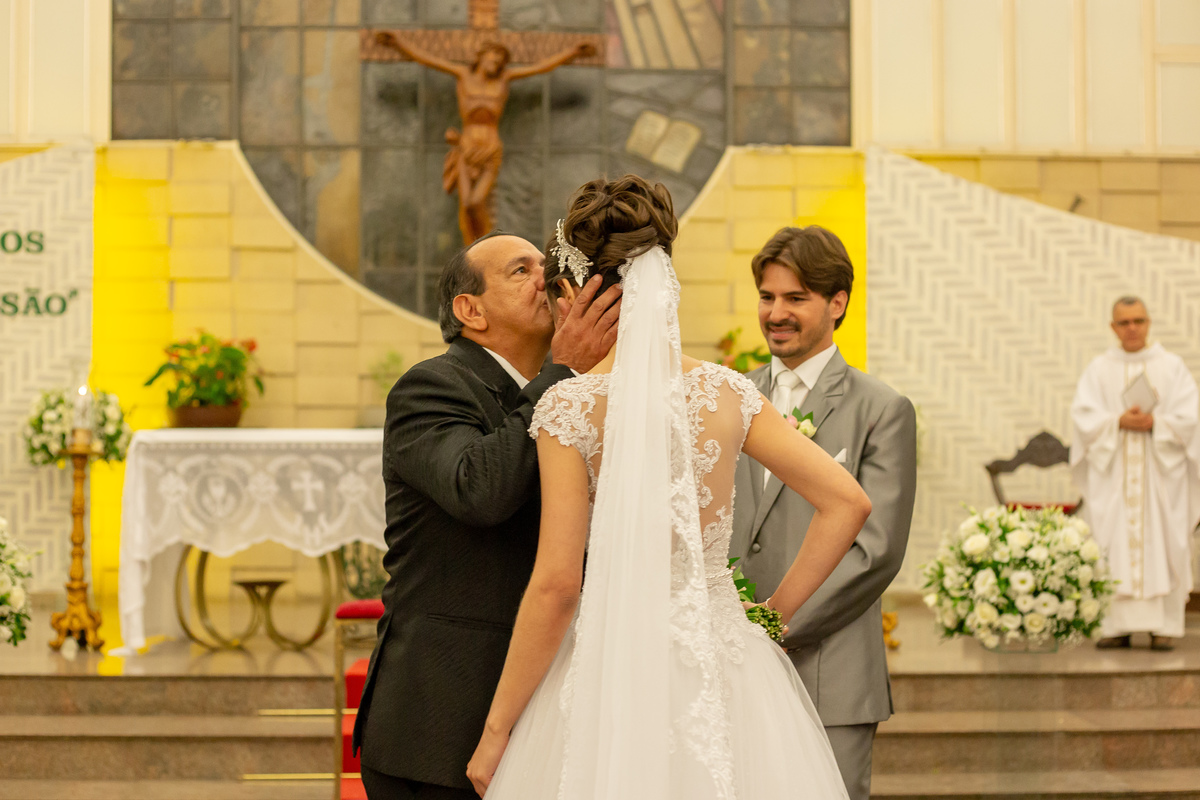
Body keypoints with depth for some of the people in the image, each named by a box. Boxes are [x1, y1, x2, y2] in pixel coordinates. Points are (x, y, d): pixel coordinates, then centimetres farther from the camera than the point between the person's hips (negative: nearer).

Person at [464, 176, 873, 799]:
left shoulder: (570, 407, -11)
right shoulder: (727, 393, 1)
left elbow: (556, 584, -14)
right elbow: (847, 503, 1)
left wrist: (495, 733, -6)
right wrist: (775, 610, 11)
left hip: (613, 670, -4)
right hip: (723, 668, 4)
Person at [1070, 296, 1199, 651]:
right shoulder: (1099, 369, 8)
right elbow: (1083, 415, -1)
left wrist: (1155, 422, -16)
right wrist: (1119, 422, -16)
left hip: (1162, 471, -1)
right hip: (1111, 472, 1)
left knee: (1161, 545, -4)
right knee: (1113, 550, -4)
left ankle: (1164, 626, -1)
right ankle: (1118, 626, -2)